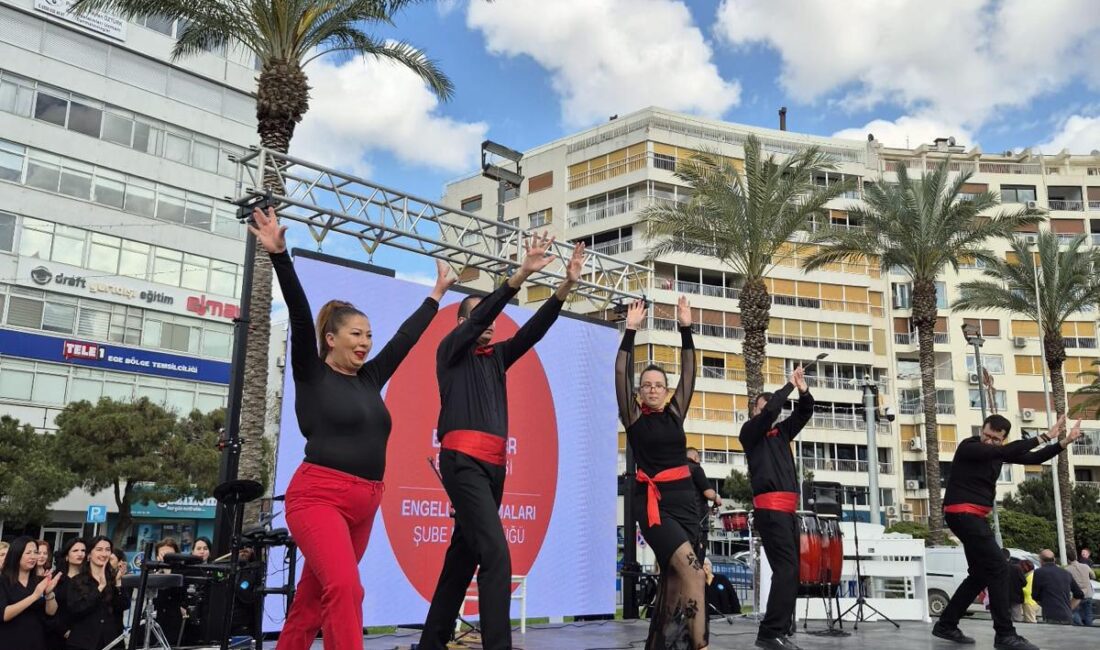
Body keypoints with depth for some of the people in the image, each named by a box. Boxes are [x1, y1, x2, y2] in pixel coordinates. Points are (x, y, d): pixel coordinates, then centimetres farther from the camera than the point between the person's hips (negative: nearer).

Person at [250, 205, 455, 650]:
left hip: (364, 505, 6)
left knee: (314, 599, 11)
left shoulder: (370, 379, 14)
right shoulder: (312, 375, -1)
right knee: (345, 589, -23)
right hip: (318, 497, -6)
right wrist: (279, 254, -21)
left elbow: (406, 337, 21)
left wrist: (437, 293, 28)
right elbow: (300, 314, -11)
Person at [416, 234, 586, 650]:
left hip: (494, 465, 7)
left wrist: (566, 285, 0)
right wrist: (523, 273, -17)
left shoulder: (496, 357, 20)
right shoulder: (451, 351, 6)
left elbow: (533, 330, 11)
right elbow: (481, 314, -9)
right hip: (463, 460, -7)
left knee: (464, 556, 10)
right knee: (495, 554, -18)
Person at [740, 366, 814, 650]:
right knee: (786, 568, -16)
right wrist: (789, 385, 0)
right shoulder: (749, 431, 3)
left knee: (790, 570, 6)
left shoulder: (781, 432, 21)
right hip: (770, 509, -8)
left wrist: (804, 391, 1)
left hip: (787, 510, 8)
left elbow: (804, 413, 18)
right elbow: (771, 410, -11)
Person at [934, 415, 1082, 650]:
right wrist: (1044, 437, -25)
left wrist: (1064, 442, 1)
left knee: (980, 574, 12)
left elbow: (1033, 458, 12)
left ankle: (946, 625, 18)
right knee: (997, 568, -14)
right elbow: (1006, 453, -28)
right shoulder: (968, 447, -15)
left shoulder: (998, 451, 9)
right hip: (962, 513, -9)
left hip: (973, 516, 10)